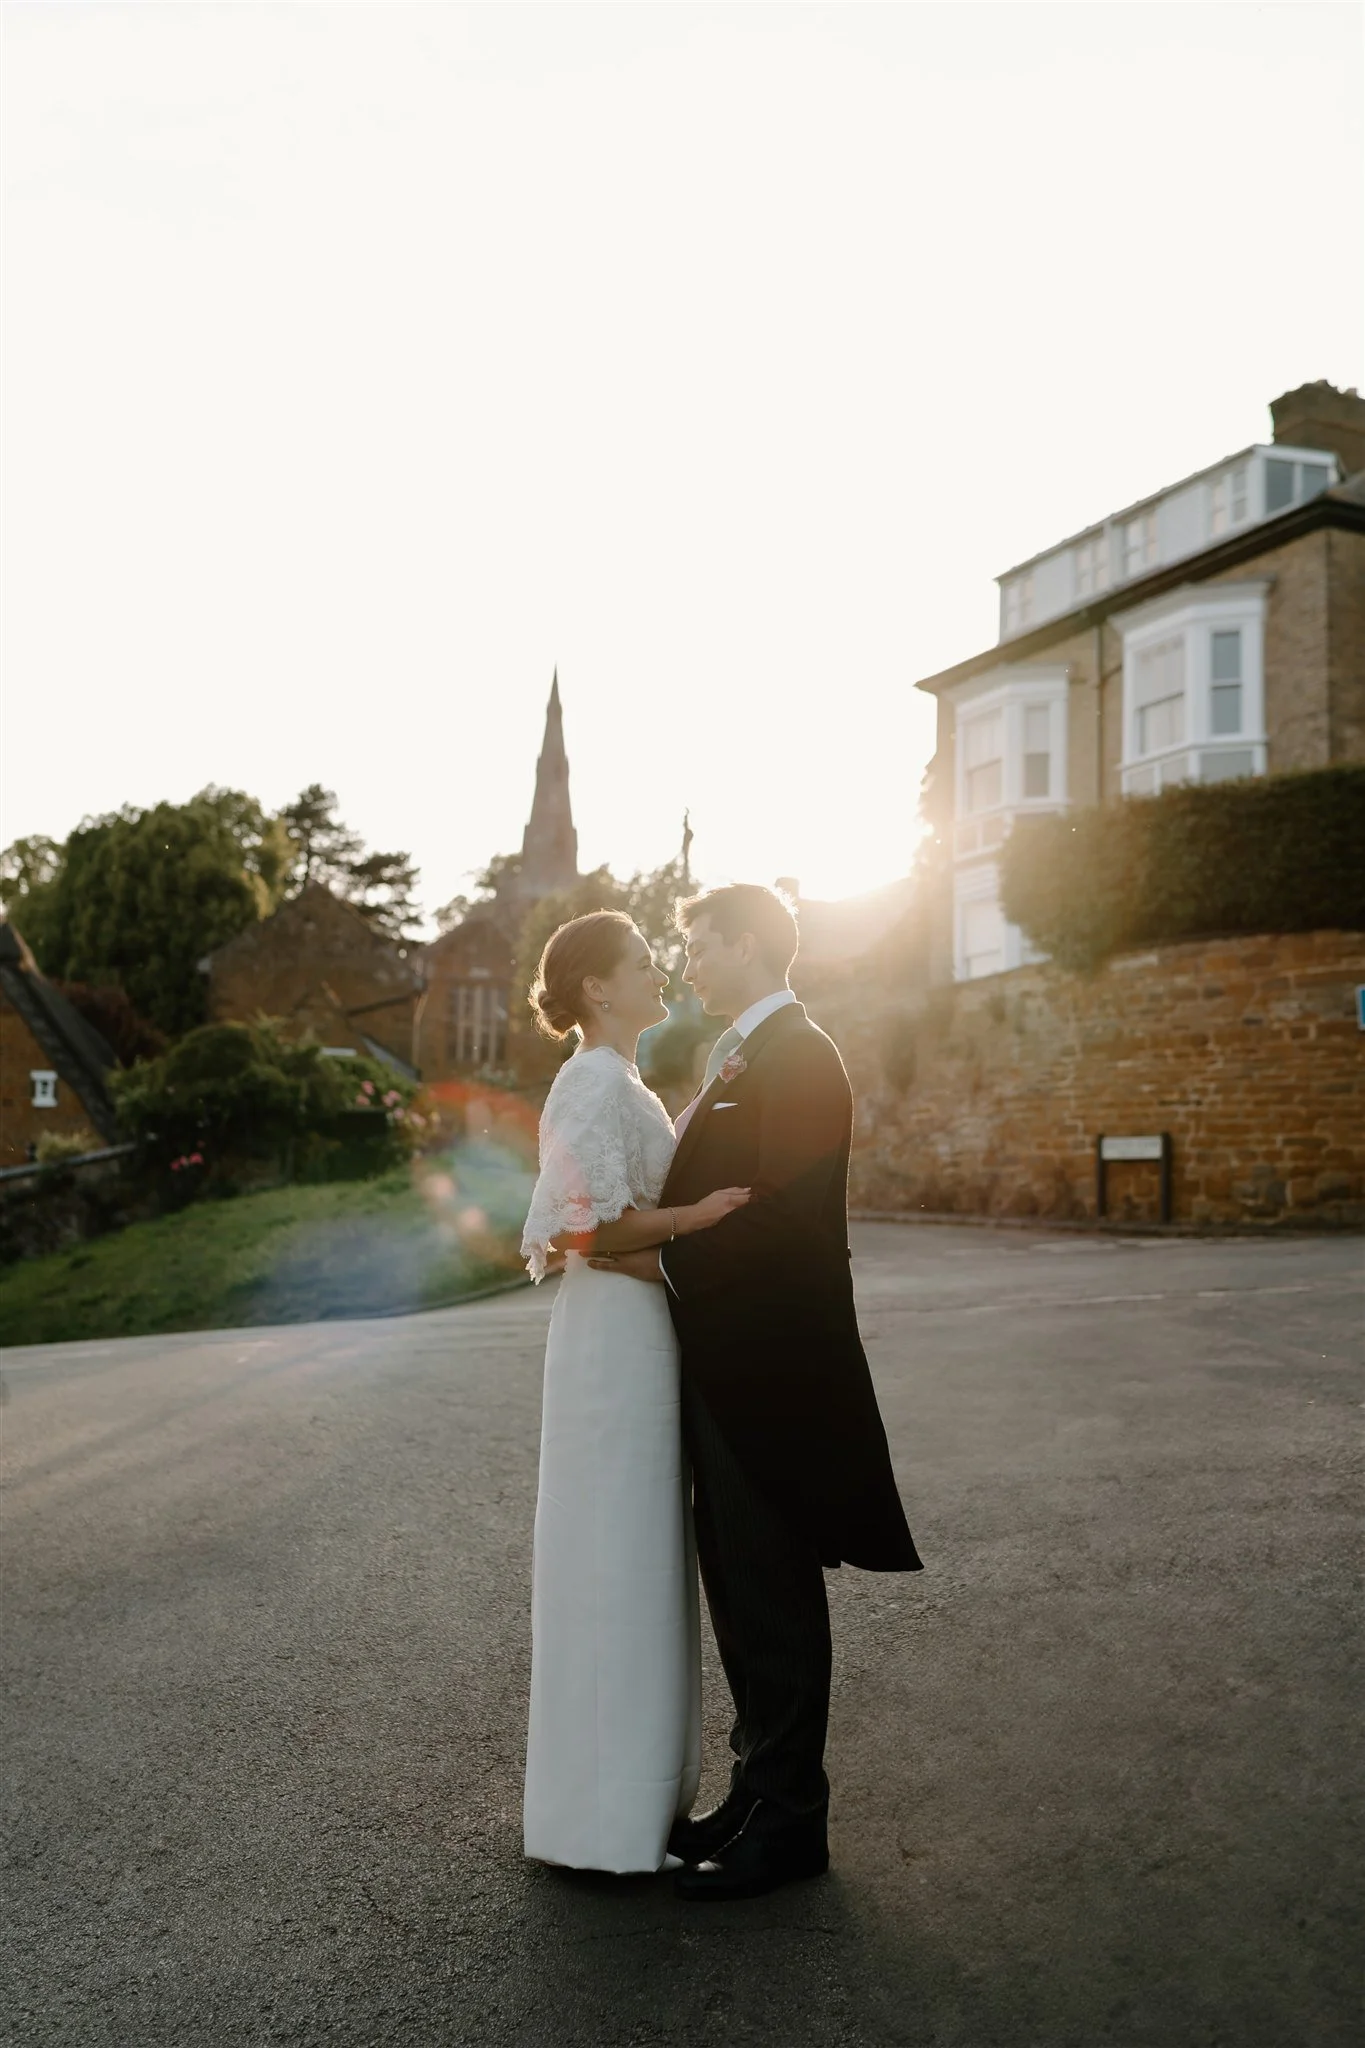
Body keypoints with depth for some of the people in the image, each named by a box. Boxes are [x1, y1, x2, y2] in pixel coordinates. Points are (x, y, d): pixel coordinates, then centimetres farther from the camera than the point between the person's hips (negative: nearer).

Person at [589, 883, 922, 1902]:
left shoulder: (797, 1057, -15)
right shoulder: (744, 1057, 16)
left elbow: (780, 1216, -23)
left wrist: (664, 1264, -16)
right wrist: (633, 1237, 2)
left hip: (769, 1368, -10)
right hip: (727, 1367, 10)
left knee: (774, 1599, 2)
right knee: (739, 1593, 18)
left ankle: (790, 1820, 16)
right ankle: (761, 1790, 31)